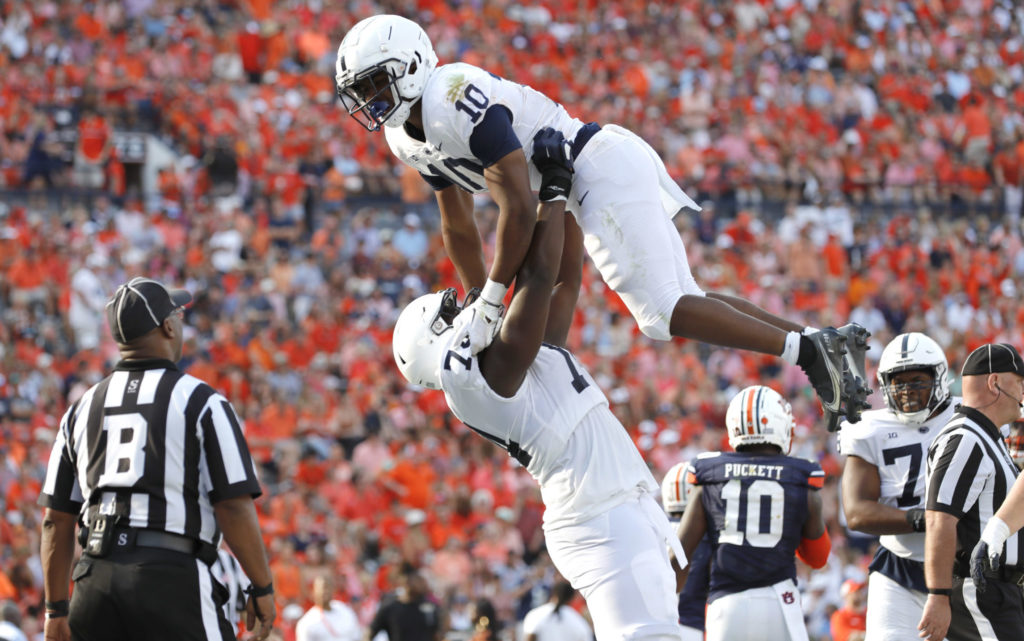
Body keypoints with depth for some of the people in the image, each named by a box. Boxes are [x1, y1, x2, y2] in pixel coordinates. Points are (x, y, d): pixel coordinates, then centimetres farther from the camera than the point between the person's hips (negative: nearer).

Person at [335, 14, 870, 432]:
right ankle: (828, 343, 12)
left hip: (602, 167, -10)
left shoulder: (456, 100, -23)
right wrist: (476, 308, 20)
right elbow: (458, 228, 21)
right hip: (582, 190, 10)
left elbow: (519, 208, -26)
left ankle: (806, 350, -11)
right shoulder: (405, 136, 8)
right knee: (678, 307, 10)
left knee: (661, 313, -15)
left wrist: (490, 302, -23)